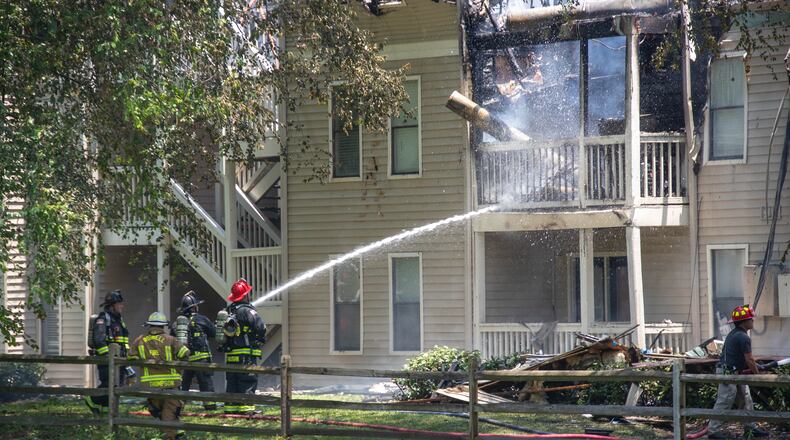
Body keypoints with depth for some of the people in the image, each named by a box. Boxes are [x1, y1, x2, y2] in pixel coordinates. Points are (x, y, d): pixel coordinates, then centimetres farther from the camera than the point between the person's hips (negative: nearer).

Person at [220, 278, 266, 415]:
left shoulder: (228, 311, 13)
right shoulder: (246, 310, -11)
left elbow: (222, 332, 20)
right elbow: (261, 326, -18)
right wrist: (261, 338, 0)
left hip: (230, 355, 7)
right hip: (246, 354, -7)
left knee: (231, 383, 10)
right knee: (248, 383, -6)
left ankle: (230, 408, 11)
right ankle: (246, 408, -11)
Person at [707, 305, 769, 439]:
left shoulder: (733, 334, 14)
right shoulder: (743, 337, -18)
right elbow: (749, 359, -16)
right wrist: (757, 374, -2)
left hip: (735, 373, 11)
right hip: (729, 374, -11)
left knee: (746, 400, 14)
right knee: (724, 402, -4)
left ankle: (750, 428, 19)